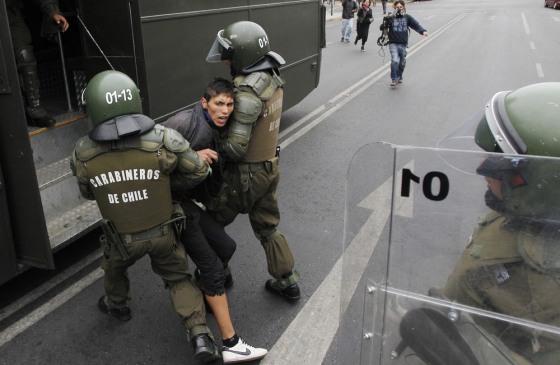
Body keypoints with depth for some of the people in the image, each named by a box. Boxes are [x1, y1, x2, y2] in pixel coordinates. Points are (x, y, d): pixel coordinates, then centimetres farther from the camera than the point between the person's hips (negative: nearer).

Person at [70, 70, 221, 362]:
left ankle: (117, 305, 59)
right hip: (163, 231, 0)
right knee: (178, 278, 20)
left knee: (115, 267, 33)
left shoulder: (83, 155, -23)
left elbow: (88, 193, -3)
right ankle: (200, 336, 10)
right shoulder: (162, 141, -29)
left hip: (122, 237, 1)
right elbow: (198, 172, -15)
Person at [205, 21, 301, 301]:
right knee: (268, 227, 22)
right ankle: (287, 282, 32)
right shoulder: (272, 78, 0)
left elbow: (236, 147, -27)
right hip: (269, 166, 8)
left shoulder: (249, 93, -28)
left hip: (246, 173, -8)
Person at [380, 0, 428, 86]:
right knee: (395, 61, -19)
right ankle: (394, 79, -6)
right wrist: (385, 22, -27)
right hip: (393, 44, -2)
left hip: (403, 44, 2)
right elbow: (381, 27, -4)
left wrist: (423, 31, -25)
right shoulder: (391, 18, 0)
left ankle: (399, 77, 35)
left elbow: (416, 24, -7)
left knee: (402, 63, 12)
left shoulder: (407, 17, 3)